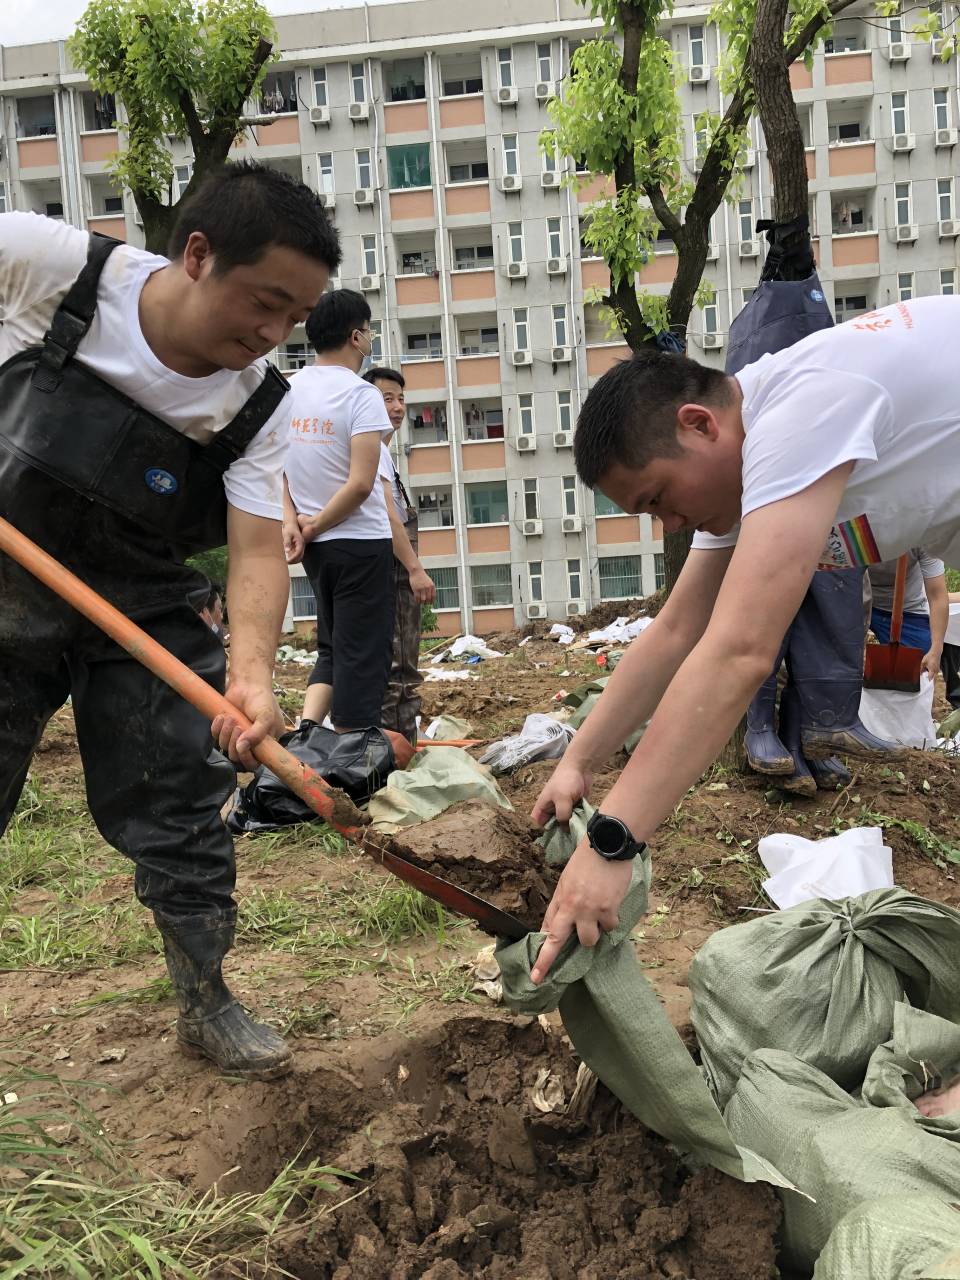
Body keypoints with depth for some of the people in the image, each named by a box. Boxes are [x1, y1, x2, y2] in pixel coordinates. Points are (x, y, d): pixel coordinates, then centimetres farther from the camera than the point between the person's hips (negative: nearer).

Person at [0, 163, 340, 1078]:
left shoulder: (259, 409, -15)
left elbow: (257, 552, -20)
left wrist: (250, 674, -39)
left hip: (141, 609, 2)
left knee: (178, 809, 2)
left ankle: (203, 1004, 23)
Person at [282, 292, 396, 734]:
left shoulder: (288, 389, 5)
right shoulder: (362, 394, -14)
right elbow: (360, 484, -21)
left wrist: (291, 522, -2)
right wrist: (315, 526, -10)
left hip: (315, 546, 7)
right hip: (361, 543, -6)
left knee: (331, 647, 20)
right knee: (362, 656, 3)